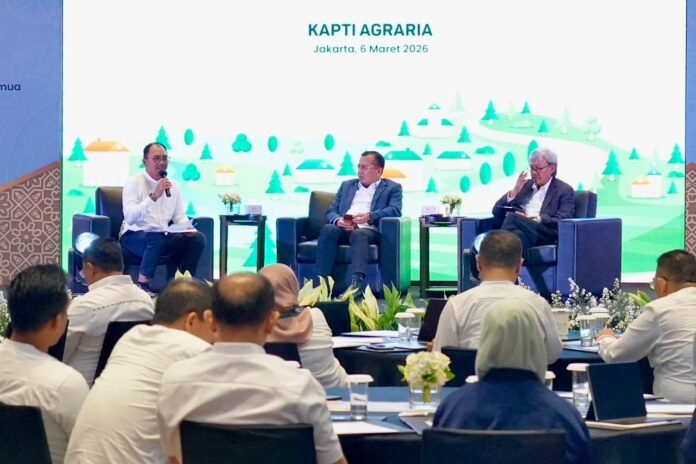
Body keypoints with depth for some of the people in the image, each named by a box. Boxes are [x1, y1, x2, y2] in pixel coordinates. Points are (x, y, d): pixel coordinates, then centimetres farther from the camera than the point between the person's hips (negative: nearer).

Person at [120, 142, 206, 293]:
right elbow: (130, 218, -22)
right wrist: (153, 196, -31)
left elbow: (180, 217, 13)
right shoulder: (134, 183, -8)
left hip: (163, 236, 6)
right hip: (135, 236, -6)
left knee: (197, 238, -15)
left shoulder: (173, 185, 10)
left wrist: (188, 229, -11)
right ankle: (142, 283, -31)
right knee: (156, 238, -38)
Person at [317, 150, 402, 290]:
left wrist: (370, 216, -20)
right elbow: (331, 211, 19)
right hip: (343, 228, 3)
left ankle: (356, 283, -57)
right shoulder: (347, 185, 29)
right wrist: (338, 221, -7)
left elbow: (395, 210, -2)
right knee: (328, 230, -31)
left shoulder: (392, 188, 17)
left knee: (358, 234, -39)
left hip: (368, 230, -3)